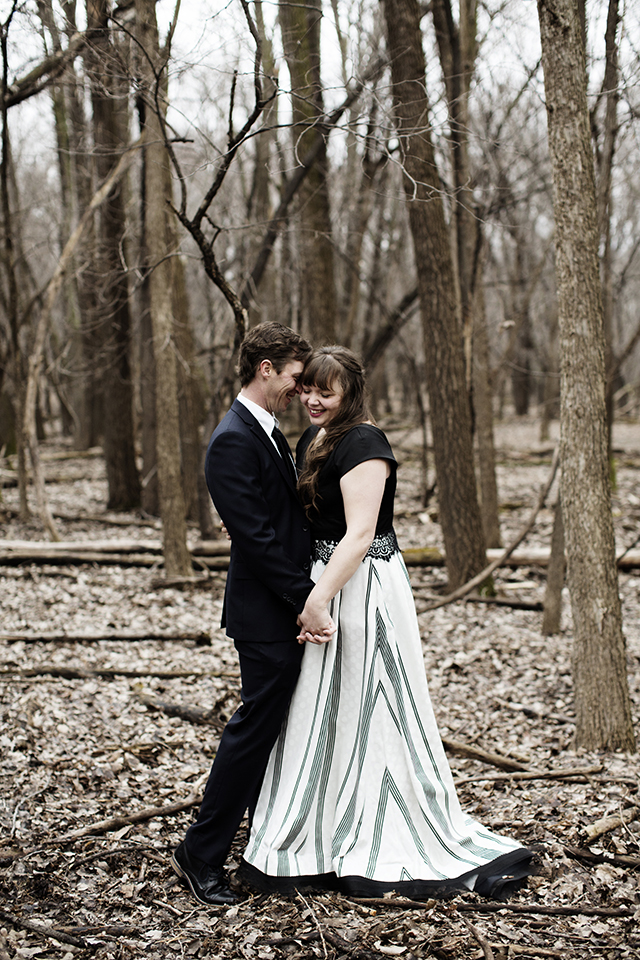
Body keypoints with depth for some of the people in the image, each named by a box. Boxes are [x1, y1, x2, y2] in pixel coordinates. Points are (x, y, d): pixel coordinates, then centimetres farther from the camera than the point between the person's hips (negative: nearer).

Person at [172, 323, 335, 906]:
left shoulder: (269, 433, 15)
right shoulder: (234, 442, -18)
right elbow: (256, 536, -22)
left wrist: (309, 594, 10)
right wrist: (304, 600, -19)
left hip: (290, 611, 10)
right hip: (267, 616, -10)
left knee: (276, 728, 18)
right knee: (256, 727, -3)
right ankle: (201, 854, 8)